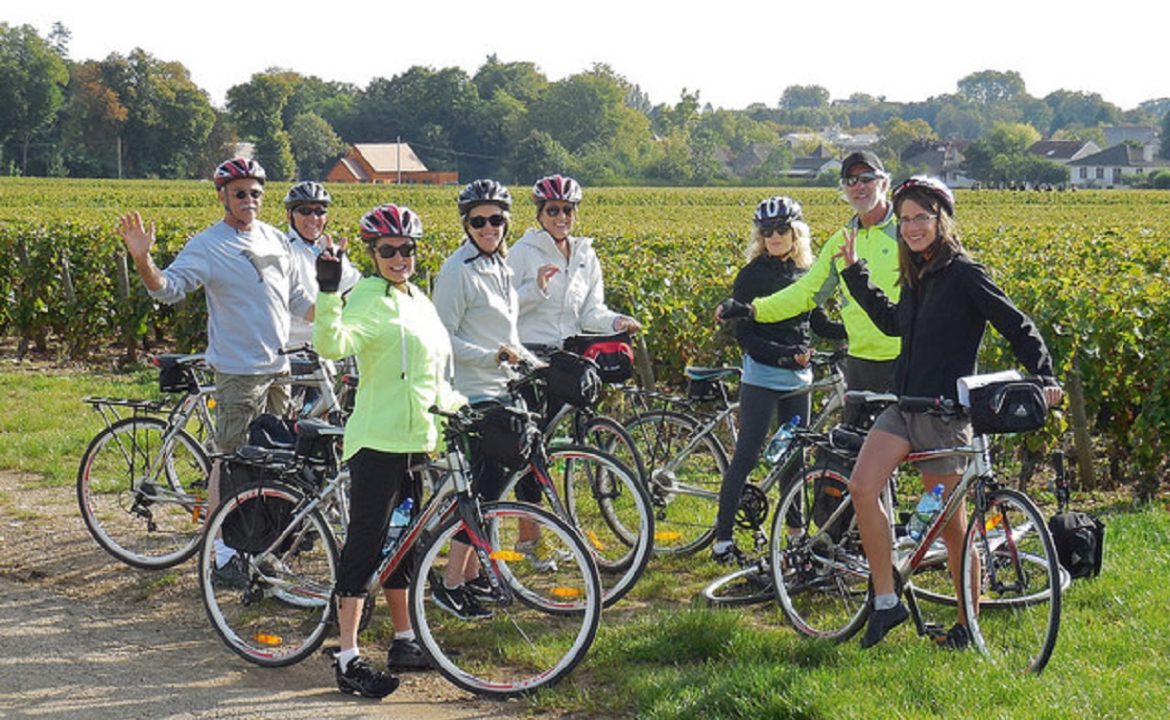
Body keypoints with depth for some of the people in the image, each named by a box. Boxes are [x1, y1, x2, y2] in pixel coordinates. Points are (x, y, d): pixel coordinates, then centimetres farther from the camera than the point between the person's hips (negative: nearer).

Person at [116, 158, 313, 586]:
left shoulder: (276, 239, 12)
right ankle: (223, 559, 0)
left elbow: (298, 300, 20)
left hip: (278, 368, 7)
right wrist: (142, 261, -39)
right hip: (238, 371, -7)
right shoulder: (207, 247, -10)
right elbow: (169, 288, -22)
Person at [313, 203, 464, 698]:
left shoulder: (417, 300, 14)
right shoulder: (368, 298, -12)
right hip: (378, 440, -9)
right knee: (364, 545, -7)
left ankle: (404, 642, 27)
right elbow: (332, 345, -31)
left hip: (417, 441, 9)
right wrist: (328, 292, -43)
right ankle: (348, 660, -5)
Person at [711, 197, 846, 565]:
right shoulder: (752, 275, -7)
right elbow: (744, 335, -11)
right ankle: (722, 538, 0)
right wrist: (784, 355, -22)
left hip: (797, 379, 6)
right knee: (745, 458, -5)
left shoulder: (804, 273, 9)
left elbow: (819, 323, 15)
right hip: (762, 378, -6)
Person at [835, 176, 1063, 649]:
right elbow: (892, 322, 31)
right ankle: (886, 601, -6)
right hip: (903, 406, 7)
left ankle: (967, 624, 18)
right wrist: (855, 271, 30)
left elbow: (1017, 327, -8)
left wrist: (1044, 378, -20)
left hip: (946, 411, -7)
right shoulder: (916, 277, 13)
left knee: (950, 521, 2)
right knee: (861, 487, -14)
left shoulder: (964, 273, -9)